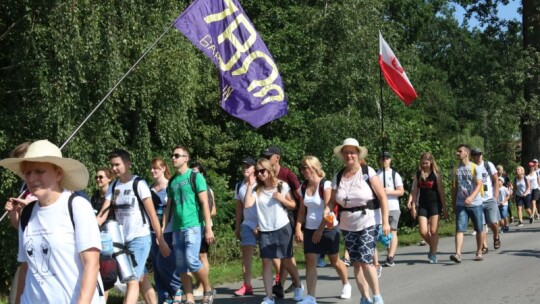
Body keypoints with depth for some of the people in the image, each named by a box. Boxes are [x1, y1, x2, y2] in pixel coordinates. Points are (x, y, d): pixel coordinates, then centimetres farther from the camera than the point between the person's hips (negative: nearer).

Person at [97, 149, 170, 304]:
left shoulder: (139, 184, -9)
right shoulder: (113, 186, 7)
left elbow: (152, 214, -10)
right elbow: (103, 214, 3)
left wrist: (161, 240, -11)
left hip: (140, 238, -6)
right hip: (122, 240, 6)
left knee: (132, 280, -10)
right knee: (141, 279, 13)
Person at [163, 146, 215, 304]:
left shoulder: (195, 176, -2)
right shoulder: (172, 181, 14)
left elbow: (204, 203, -7)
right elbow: (169, 207, 18)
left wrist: (208, 228, -13)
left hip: (193, 226, -6)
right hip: (177, 228, 6)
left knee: (192, 261, -17)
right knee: (181, 266, 4)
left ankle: (208, 290, 5)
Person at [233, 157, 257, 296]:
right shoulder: (239, 186, 10)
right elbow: (239, 207, 14)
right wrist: (237, 226, 13)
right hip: (248, 223, 5)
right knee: (246, 252, -4)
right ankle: (247, 285, -5)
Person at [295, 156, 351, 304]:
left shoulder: (326, 184, -14)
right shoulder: (303, 187, 4)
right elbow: (302, 210, 8)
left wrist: (320, 230, -20)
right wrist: (298, 228, -2)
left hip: (328, 228, -5)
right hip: (310, 229, 5)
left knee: (334, 260, 9)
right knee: (310, 261, -6)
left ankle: (346, 285, 35)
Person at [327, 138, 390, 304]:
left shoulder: (368, 172, -8)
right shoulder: (338, 177, 4)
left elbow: (382, 197, -8)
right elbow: (332, 200, 7)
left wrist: (385, 221, -13)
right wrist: (327, 210, -14)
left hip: (368, 223, -5)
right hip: (347, 226, 5)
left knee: (365, 261, -14)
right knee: (356, 263, 7)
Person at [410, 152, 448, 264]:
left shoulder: (436, 174, -2)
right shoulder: (418, 174, 7)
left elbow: (441, 191, -1)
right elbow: (415, 191, 8)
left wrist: (444, 208, -3)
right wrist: (413, 206, 2)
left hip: (435, 204, -3)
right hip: (422, 205, 3)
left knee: (433, 231, -5)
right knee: (423, 231, -5)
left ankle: (433, 254, 7)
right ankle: (432, 248, 23)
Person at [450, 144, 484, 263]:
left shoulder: (475, 168, -5)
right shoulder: (456, 169, 7)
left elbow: (479, 185, -13)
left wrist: (471, 197, -28)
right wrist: (454, 204, 11)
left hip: (475, 204, -2)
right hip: (461, 204, 2)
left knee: (479, 229, 9)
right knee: (459, 229, -11)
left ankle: (479, 252, 23)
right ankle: (458, 254, -21)